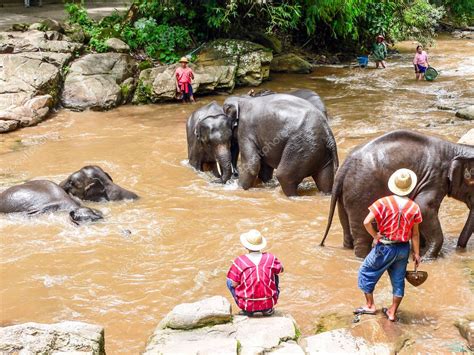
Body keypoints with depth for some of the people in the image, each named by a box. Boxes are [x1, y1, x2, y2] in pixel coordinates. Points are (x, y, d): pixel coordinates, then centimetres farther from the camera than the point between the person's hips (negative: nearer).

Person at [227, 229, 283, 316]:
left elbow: (234, 284, -6)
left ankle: (247, 311, 16)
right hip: (269, 303, 2)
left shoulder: (239, 261, -11)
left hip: (247, 305, -2)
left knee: (229, 282, 21)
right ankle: (267, 309, 21)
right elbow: (280, 269, 15)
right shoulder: (271, 258, -6)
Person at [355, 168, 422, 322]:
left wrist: (375, 235, -6)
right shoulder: (414, 207, -5)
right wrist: (416, 253, 9)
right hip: (404, 248, 4)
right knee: (398, 279, 16)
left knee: (366, 272, 15)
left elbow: (367, 222, -23)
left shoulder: (383, 203, -15)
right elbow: (415, 233, 1)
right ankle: (392, 312, 22)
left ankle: (370, 305, 18)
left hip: (385, 247, -3)